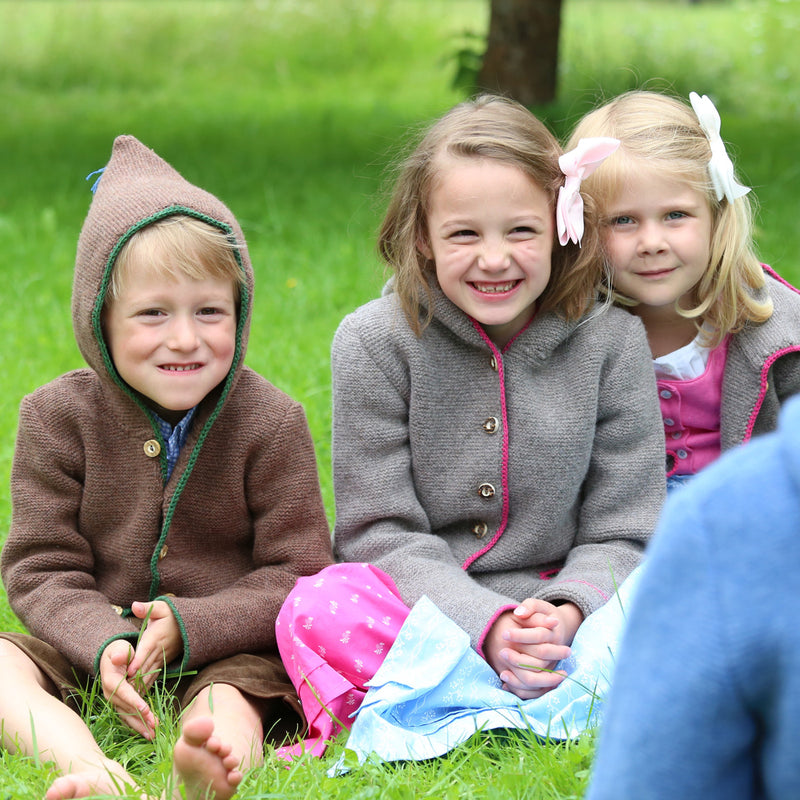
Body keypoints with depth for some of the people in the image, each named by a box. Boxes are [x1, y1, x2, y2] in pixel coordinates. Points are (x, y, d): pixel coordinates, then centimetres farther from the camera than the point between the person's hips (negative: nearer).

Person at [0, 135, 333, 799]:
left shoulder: (269, 422, -5)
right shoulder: (58, 417, -2)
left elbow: (296, 574, -6)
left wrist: (188, 626, -22)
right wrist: (103, 644, -25)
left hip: (230, 650, -2)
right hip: (95, 651, 2)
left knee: (231, 698, -36)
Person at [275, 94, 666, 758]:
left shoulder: (612, 342, -1)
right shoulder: (376, 341, -4)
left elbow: (620, 535, 0)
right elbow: (381, 531, -7)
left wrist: (566, 614, -22)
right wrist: (486, 627, -23)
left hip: (550, 610, 2)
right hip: (417, 608, -2)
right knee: (318, 609, -33)